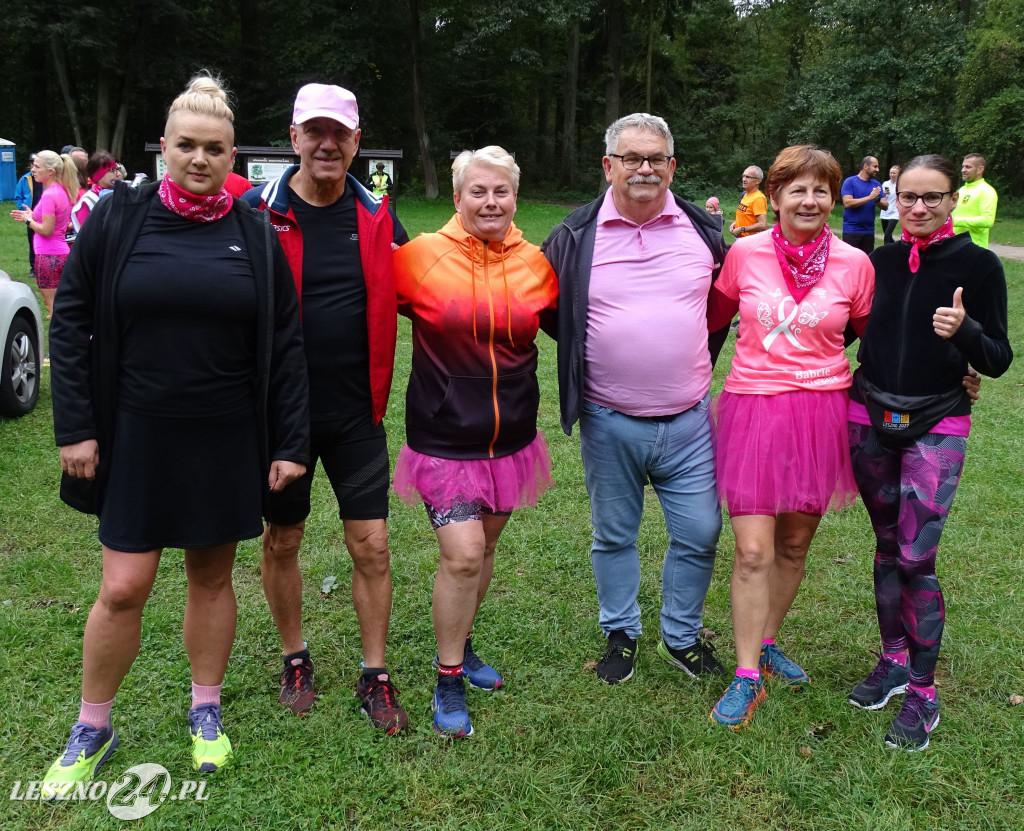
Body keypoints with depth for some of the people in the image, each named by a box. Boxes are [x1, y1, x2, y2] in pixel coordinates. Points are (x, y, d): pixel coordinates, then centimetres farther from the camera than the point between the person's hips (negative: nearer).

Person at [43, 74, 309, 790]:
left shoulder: (254, 234, 0)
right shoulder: (119, 218, -2)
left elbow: (285, 345, 2)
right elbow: (70, 322, 1)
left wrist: (291, 443, -2)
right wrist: (76, 428, -4)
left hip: (228, 441, 1)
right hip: (138, 436, -1)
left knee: (213, 576, 12)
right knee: (122, 590, 2)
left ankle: (206, 711, 32)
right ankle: (92, 730, 24)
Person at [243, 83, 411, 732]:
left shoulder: (377, 217, 3)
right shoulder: (256, 213, -6)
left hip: (356, 412, 2)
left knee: (372, 545, 3)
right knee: (282, 541, 12)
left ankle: (376, 676, 20)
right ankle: (296, 659, 34)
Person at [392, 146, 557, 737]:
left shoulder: (534, 262, 1)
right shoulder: (423, 256, -9)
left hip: (511, 437, 4)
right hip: (445, 438, -4)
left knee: (485, 549, 17)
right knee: (462, 555, -11)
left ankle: (461, 645, 40)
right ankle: (449, 681, 10)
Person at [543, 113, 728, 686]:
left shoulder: (704, 231, 3)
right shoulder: (576, 236, -3)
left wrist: (693, 366, 11)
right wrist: (589, 359, 6)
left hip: (688, 419, 1)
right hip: (609, 423, -1)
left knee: (699, 534, 7)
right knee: (614, 535, 13)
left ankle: (683, 636, 29)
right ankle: (621, 634, 33)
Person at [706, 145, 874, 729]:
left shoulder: (854, 264, -1)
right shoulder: (744, 254, -2)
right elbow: (715, 317, 15)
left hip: (821, 412, 2)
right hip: (754, 408, -2)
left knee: (795, 544, 13)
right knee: (754, 551, -6)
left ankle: (767, 643, 35)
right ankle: (747, 677, 7)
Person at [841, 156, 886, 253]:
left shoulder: (877, 184, 11)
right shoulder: (850, 182, -4)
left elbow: (885, 205, 8)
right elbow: (847, 203, -16)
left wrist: (877, 199, -14)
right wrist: (870, 197, -16)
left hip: (869, 231, 5)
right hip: (851, 230, -5)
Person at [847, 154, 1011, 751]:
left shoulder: (978, 265, -6)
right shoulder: (881, 262, 4)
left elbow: (999, 361, -6)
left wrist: (965, 331, -26)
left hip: (936, 427, -3)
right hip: (871, 417, 4)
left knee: (916, 558, -5)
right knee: (887, 545, 13)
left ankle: (923, 692, 11)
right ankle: (894, 660, 31)